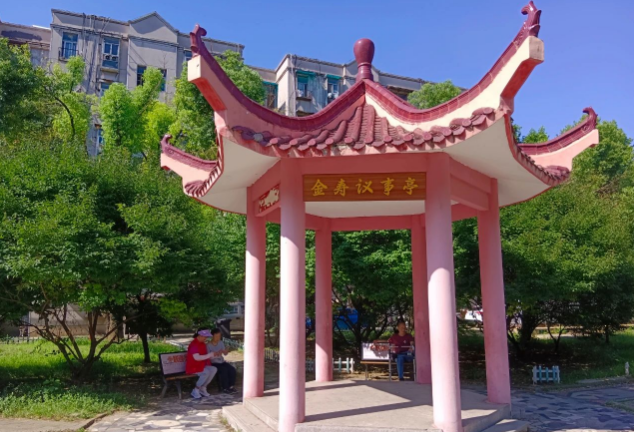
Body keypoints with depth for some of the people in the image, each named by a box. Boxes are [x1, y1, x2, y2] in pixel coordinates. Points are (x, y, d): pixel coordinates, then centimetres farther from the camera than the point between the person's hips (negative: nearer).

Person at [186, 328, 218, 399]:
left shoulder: (202, 344, 10)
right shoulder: (194, 345, -19)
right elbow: (197, 358, -30)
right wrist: (210, 355, -27)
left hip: (201, 366, 9)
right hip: (192, 367, -9)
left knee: (214, 369, -15)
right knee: (206, 372, -32)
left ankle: (203, 388, -5)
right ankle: (195, 391, -15)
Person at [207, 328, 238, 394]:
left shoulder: (221, 343, 4)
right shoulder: (209, 345, -13)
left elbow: (225, 354, 6)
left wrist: (226, 351, -18)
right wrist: (216, 354, -34)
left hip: (221, 362, 6)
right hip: (213, 363, -6)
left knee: (232, 369, -18)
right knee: (224, 370, -31)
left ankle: (231, 386, -8)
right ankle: (225, 388, -17)